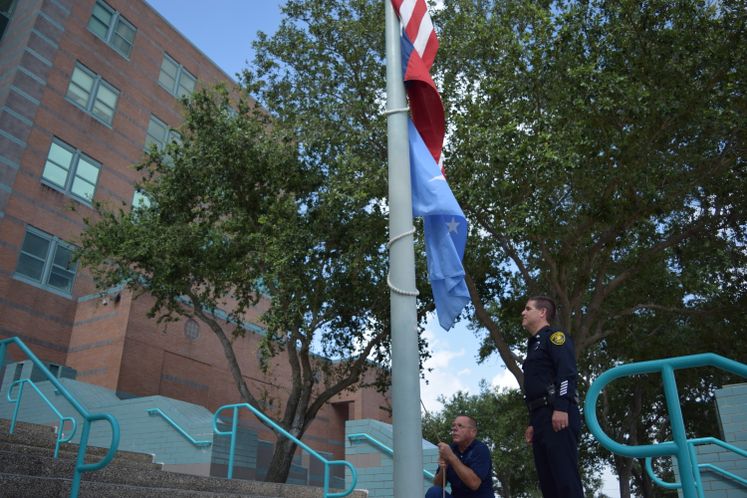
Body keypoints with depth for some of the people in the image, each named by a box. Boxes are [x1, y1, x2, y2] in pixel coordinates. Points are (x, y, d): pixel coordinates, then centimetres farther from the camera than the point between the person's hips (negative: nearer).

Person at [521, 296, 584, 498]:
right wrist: (533, 423, 19)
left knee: (566, 478, -12)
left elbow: (567, 372, -14)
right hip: (541, 417, 9)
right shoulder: (534, 345, 27)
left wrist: (561, 407, -24)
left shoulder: (554, 336, 1)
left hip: (557, 415, -9)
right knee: (548, 481, 7)